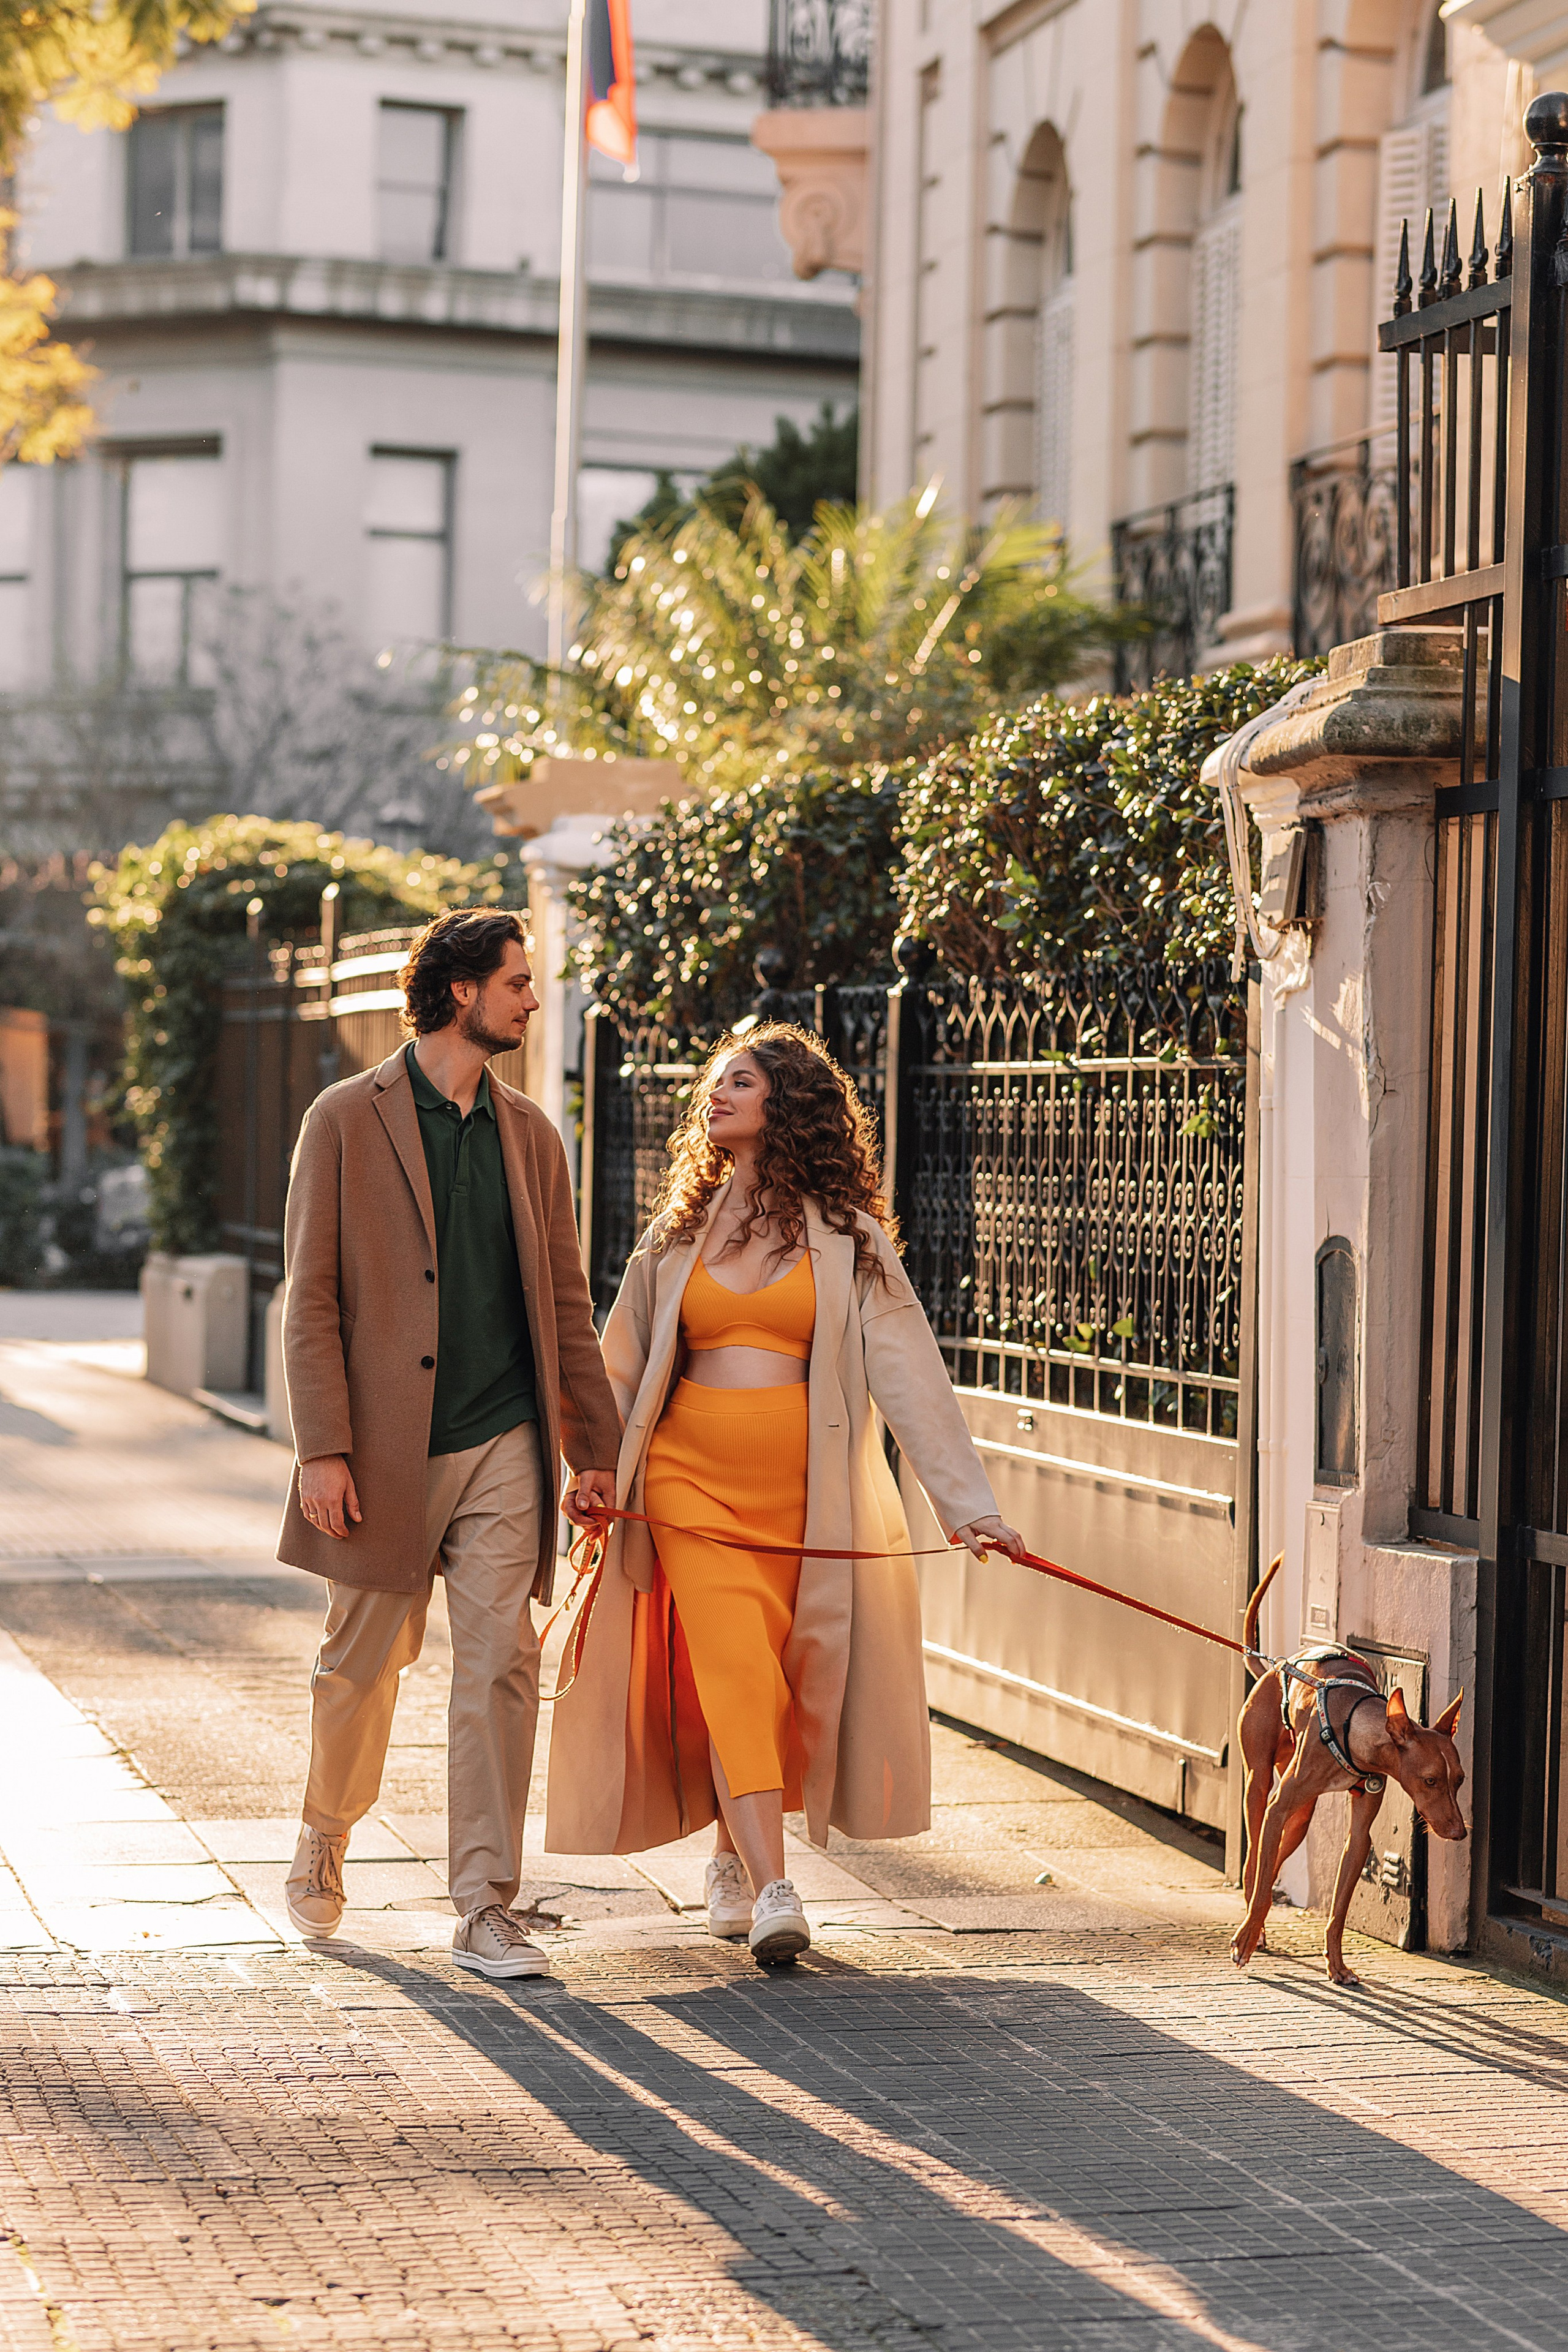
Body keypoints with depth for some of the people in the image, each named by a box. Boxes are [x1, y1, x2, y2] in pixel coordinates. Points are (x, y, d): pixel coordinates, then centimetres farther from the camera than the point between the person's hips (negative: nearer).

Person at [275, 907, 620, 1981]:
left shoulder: (530, 1133, 11)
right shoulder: (349, 1118, -1)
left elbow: (566, 1304, 15)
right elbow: (310, 1297, -4)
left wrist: (596, 1447, 13)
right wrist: (324, 1448, -11)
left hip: (503, 1447, 3)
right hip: (387, 1447, -3)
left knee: (501, 1667, -6)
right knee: (363, 1662, 10)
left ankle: (487, 1910, -3)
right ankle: (325, 1840, 36)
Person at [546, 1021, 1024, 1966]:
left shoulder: (846, 1239, 3)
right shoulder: (681, 1232, 12)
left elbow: (909, 1372, -4)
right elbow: (623, 1368, 19)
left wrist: (970, 1503, -12)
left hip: (800, 1489, -1)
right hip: (692, 1478, 1)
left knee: (767, 1684, 3)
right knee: (734, 1670, -14)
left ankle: (736, 1855, 27)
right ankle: (771, 1890, -19)